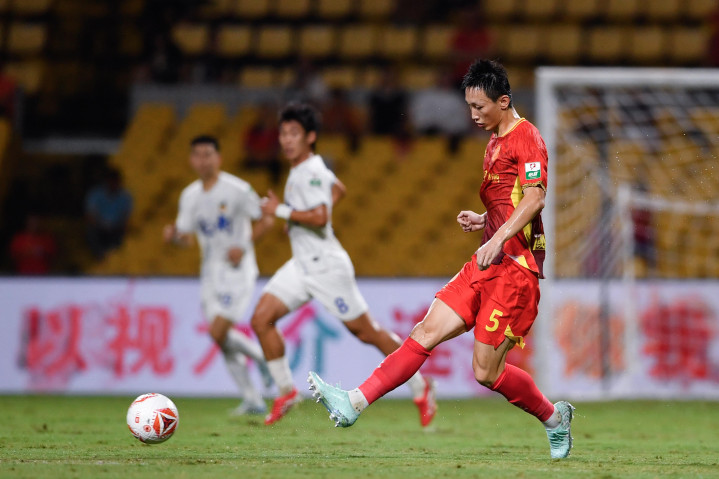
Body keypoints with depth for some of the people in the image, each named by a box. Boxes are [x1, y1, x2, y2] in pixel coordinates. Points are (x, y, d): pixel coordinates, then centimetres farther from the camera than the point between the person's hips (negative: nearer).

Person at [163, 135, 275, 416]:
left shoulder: (237, 190, -10)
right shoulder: (190, 196, 8)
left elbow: (265, 221, -6)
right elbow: (186, 237, 12)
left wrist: (244, 246, -17)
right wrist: (173, 235, -11)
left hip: (237, 270, -6)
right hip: (211, 273, 6)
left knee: (218, 332, -19)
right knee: (222, 339, 4)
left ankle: (264, 357, 7)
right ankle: (253, 400, 13)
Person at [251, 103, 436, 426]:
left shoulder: (312, 173, -18)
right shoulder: (301, 169, 11)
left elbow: (320, 218, -30)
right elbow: (339, 189, 28)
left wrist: (281, 211, -22)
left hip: (326, 266, -9)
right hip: (301, 265, 9)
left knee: (365, 331, 0)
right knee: (261, 318, -3)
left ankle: (419, 386, 14)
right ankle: (286, 391, 6)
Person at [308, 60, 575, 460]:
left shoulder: (526, 138, -9)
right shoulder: (496, 142, 20)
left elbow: (534, 199, -23)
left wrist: (499, 239, -32)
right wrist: (483, 221, 13)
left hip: (515, 267, -9)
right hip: (488, 263, 9)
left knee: (486, 373, -6)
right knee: (428, 331, -3)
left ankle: (554, 417, 16)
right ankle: (355, 403, -10)